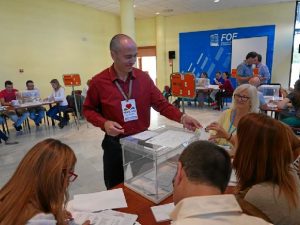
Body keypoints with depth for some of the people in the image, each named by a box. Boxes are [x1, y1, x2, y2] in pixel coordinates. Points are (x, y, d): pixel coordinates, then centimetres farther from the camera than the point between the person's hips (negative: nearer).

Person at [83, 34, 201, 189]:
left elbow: (161, 103, -4)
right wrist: (104, 123, -18)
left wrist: (182, 117, -19)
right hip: (115, 144, -2)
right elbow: (88, 109, 1)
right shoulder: (98, 82, -9)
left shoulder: (144, 77, -3)